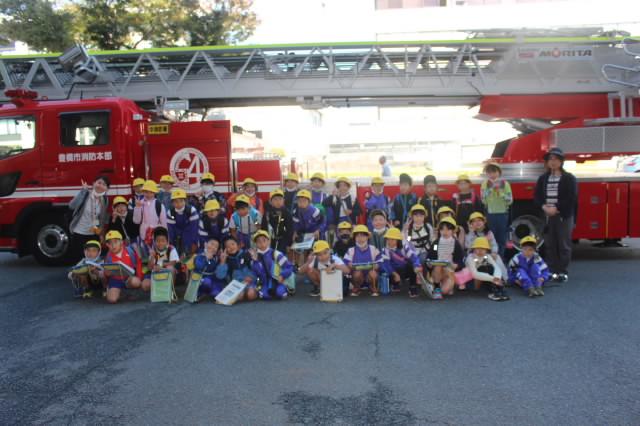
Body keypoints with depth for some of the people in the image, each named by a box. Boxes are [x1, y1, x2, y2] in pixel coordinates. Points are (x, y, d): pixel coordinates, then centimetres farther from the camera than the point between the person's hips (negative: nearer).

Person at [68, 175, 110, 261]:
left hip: (94, 235, 3)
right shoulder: (85, 194, -12)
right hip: (78, 233, -3)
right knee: (77, 259, 3)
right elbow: (72, 206, -30)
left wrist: (102, 233, 4)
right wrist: (83, 190, -31)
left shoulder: (105, 200, 0)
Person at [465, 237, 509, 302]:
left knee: (490, 268, -22)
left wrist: (496, 277, -42)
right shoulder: (471, 258, -21)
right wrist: (492, 279, -43)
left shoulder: (487, 256, -6)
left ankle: (501, 290, -26)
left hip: (483, 281, 5)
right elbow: (475, 274, -34)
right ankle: (494, 291, -31)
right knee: (485, 268, -27)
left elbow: (497, 268, -19)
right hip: (472, 281, -5)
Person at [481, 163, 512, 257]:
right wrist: (491, 189, -15)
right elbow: (483, 199, -8)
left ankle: (500, 257, 14)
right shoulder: (485, 184, 2)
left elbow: (510, 200, -4)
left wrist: (500, 192, -16)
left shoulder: (505, 183, 0)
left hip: (503, 214, 0)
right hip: (490, 214, 0)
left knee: (502, 239, 5)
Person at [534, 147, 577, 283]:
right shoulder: (543, 178, 12)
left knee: (564, 245, 0)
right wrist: (544, 207, -10)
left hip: (564, 216, -4)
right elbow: (537, 196, 8)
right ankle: (553, 271, 14)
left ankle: (563, 272, 8)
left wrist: (556, 208, -15)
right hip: (547, 216, 4)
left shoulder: (569, 178, -1)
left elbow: (571, 199, -9)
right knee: (550, 245, 5)